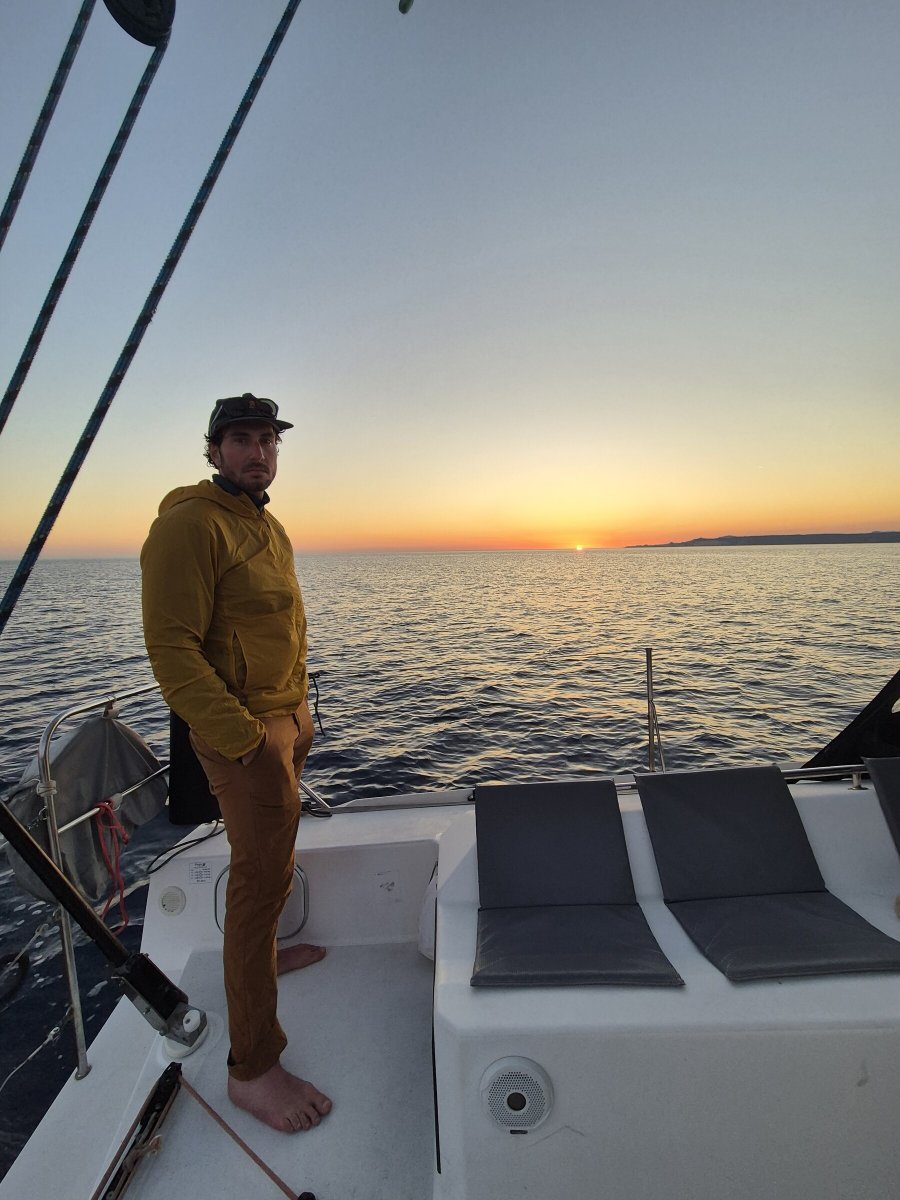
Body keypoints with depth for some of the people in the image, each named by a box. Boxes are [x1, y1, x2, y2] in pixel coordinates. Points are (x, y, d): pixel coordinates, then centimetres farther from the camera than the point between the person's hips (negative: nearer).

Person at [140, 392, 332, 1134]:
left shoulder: (268, 526, 13)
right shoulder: (190, 524, -16)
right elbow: (172, 648, -21)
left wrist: (300, 710, 15)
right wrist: (245, 737, -22)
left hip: (287, 718, 9)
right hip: (242, 729, -9)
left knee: (270, 856, 24)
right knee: (263, 877, -3)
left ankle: (263, 953, 48)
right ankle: (252, 1066, 14)